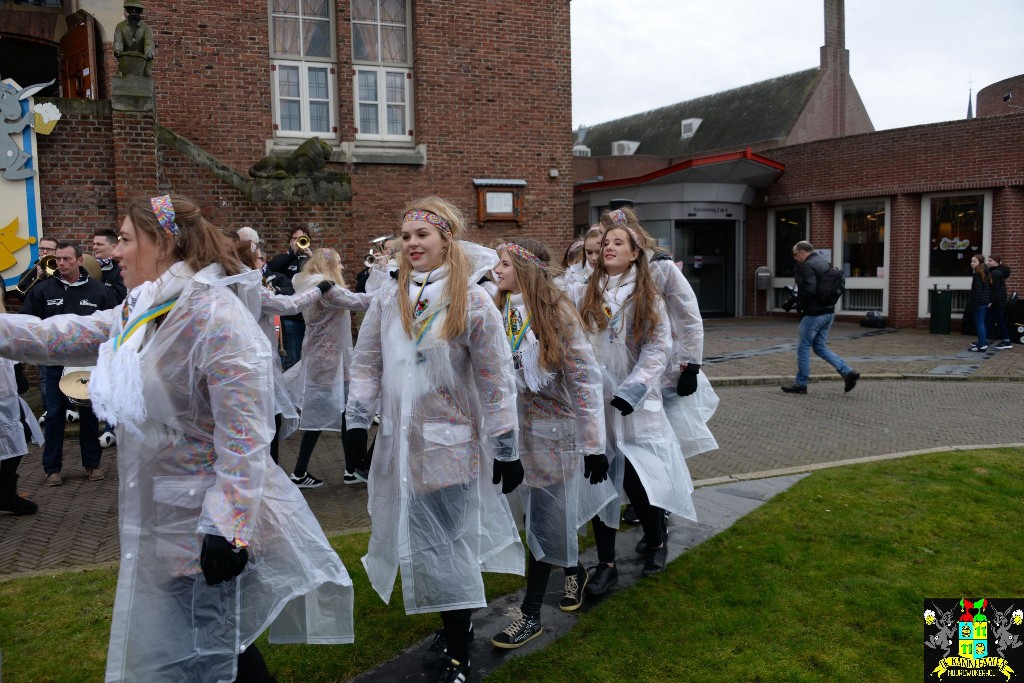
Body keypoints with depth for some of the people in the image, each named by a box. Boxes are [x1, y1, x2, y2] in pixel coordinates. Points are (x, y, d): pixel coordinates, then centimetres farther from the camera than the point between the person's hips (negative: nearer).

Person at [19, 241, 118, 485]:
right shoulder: (43, 289, 1)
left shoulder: (99, 290, 0)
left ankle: (92, 464, 21)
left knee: (90, 414, 8)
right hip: (55, 364, 1)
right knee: (54, 415, 5)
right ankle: (52, 468, 16)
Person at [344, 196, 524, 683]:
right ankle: (455, 627, 33)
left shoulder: (472, 303, -10)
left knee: (447, 549, 2)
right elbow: (366, 362, 11)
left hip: (451, 444, -4)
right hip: (400, 442, 5)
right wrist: (357, 422, 6)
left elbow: (497, 381, -8)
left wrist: (506, 451, -6)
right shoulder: (388, 299, 3)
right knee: (417, 541, 12)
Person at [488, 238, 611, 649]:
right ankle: (574, 571, 42)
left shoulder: (557, 312, -13)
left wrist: (594, 444, -16)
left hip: (553, 430, -5)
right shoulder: (500, 312, 3)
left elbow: (585, 378, -14)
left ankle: (530, 615, 12)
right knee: (543, 514, 15)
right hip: (516, 427, 6)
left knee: (545, 519, 0)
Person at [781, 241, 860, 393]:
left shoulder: (807, 266, -16)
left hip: (814, 313, -9)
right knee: (820, 347, 15)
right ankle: (848, 372, 5)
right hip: (828, 311, 9)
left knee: (803, 348, 3)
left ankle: (800, 384, 10)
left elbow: (809, 290, -26)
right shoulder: (823, 262, 14)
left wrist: (800, 306, -10)